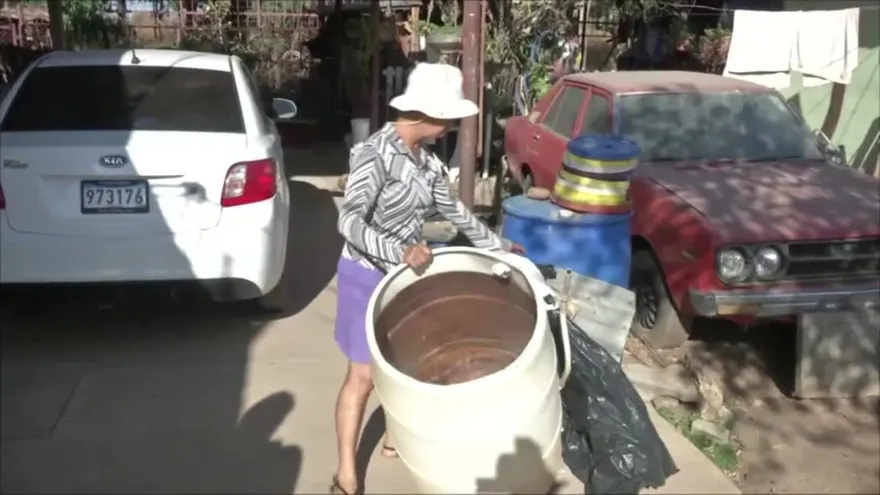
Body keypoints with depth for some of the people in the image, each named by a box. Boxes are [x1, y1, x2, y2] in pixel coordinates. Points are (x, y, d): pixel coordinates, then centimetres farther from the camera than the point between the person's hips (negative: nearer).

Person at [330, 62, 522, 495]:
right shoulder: (375, 154, -22)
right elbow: (349, 222, -32)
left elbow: (454, 211, 15)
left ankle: (397, 438, 41)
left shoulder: (427, 161, 3)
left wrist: (500, 246, 19)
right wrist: (399, 252, -46)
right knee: (363, 375, 0)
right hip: (368, 276, -7)